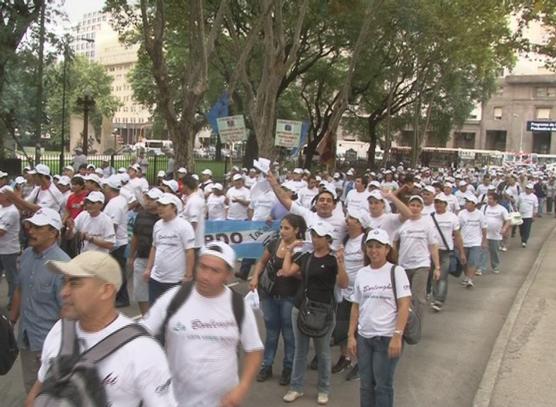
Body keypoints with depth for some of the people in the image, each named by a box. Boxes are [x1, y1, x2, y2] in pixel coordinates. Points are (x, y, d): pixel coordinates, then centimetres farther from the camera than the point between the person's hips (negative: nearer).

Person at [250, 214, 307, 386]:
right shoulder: (274, 244, -3)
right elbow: (262, 262, 12)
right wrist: (255, 277, -3)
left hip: (289, 298, -3)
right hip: (269, 295, 4)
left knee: (289, 333, 9)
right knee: (271, 331, 16)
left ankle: (288, 368, 24)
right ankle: (266, 366, 28)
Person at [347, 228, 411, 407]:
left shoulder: (396, 271, -6)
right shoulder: (361, 274, 7)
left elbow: (404, 306, -11)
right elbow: (356, 307, 11)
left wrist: (397, 337, -17)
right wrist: (351, 336, 6)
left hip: (387, 338, -4)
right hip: (364, 337, 4)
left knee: (383, 384, 5)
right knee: (366, 384, 12)